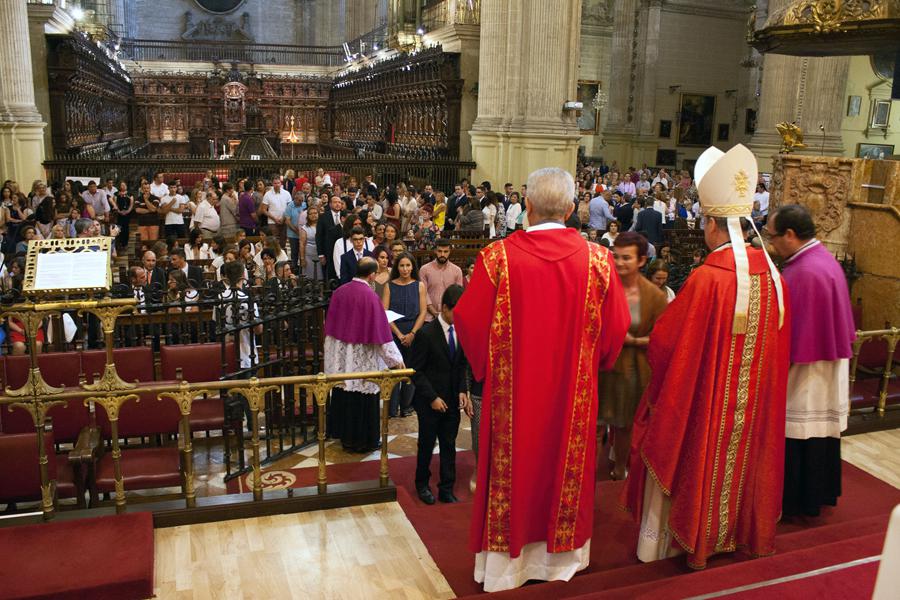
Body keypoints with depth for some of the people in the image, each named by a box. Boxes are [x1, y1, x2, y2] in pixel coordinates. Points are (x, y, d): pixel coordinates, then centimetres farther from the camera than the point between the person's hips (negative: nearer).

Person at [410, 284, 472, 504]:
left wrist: (462, 391, -4)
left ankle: (446, 489, 24)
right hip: (430, 401, -4)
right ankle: (422, 484, 34)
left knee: (449, 445, 11)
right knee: (426, 444, 13)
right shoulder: (426, 334, -18)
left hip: (452, 401, 4)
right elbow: (415, 371, -13)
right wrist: (432, 398, -15)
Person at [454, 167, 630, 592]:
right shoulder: (597, 259, -8)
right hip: (574, 391, 2)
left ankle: (508, 560, 27)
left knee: (513, 468, 13)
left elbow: (469, 320, -8)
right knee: (567, 466, 17)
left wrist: (484, 365, 10)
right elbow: (616, 326, -1)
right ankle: (563, 554, 34)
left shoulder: (498, 256, -14)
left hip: (512, 390, -1)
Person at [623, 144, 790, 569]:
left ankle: (691, 538, 27)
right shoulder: (772, 275, -7)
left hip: (706, 395, -5)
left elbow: (666, 341, -17)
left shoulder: (706, 279, -25)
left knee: (698, 460, 12)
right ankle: (743, 529, 40)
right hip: (755, 398, 5)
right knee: (741, 458, 22)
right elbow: (777, 341, 4)